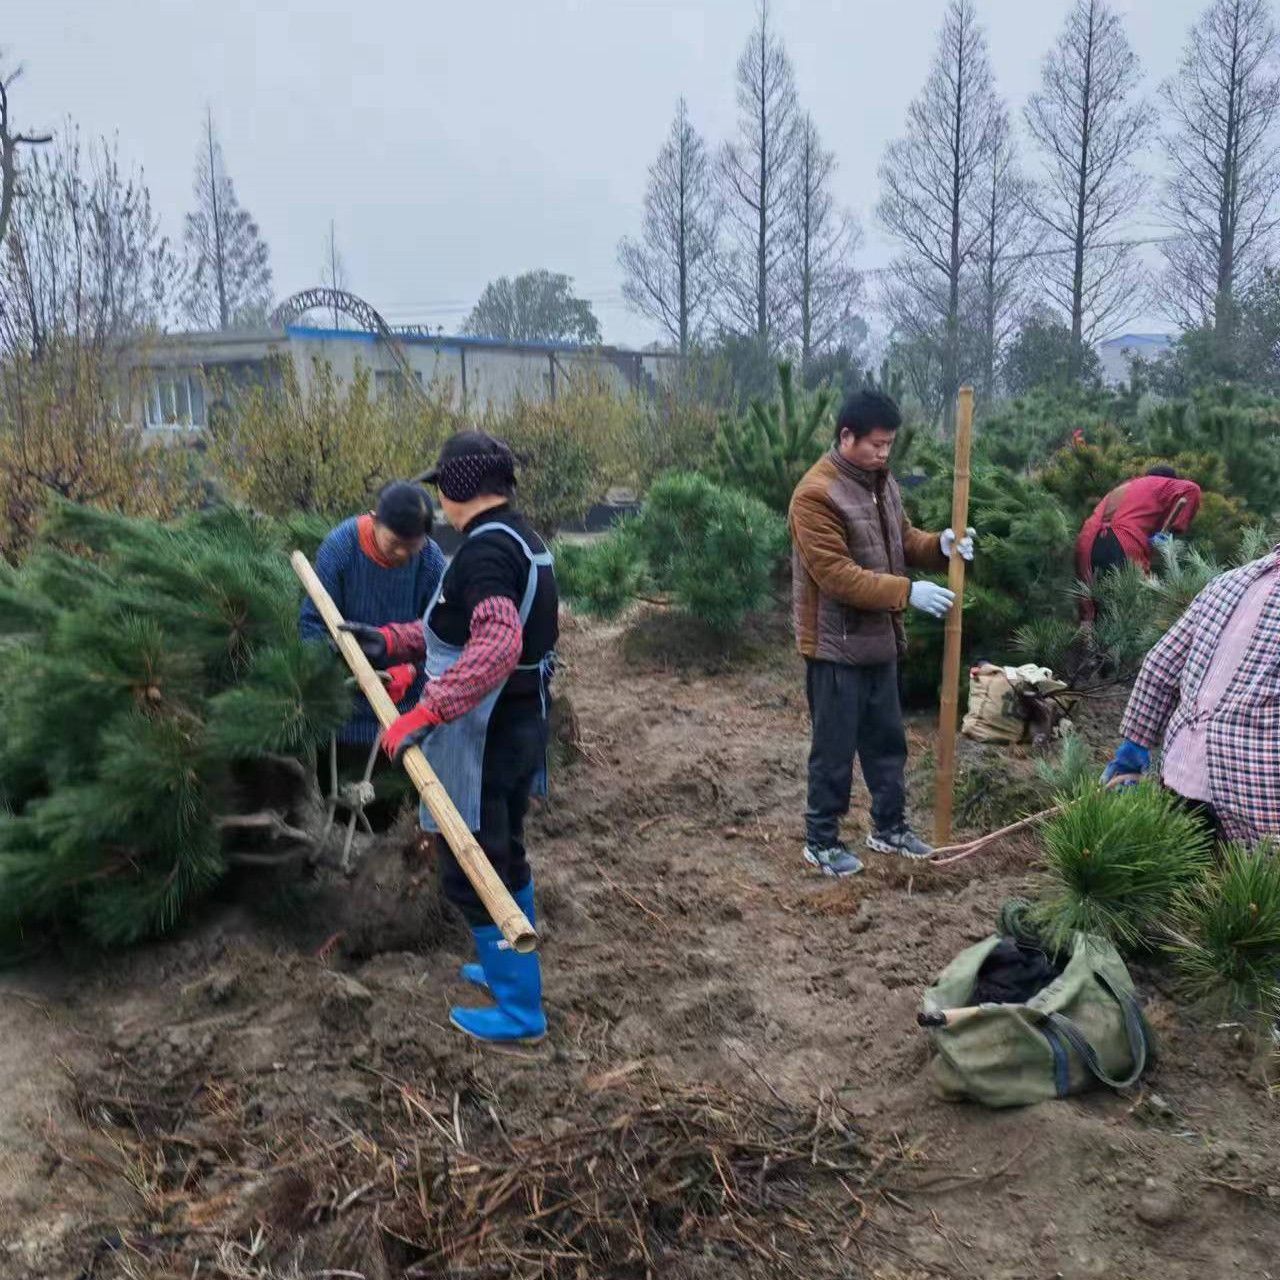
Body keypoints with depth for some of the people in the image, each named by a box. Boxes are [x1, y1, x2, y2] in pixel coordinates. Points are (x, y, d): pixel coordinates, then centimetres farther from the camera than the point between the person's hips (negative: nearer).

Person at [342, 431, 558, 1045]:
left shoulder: (486, 550, -22)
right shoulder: (521, 538, 10)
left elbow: (495, 648, -37)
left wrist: (425, 713, -38)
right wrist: (390, 640, 9)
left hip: (482, 741, -10)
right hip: (521, 726, 10)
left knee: (472, 874, 4)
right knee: (504, 856, 25)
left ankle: (520, 1009, 15)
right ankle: (511, 967, 42)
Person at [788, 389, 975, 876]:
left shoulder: (881, 480, 8)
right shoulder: (815, 495, -21)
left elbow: (901, 538, 18)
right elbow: (838, 576, -25)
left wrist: (939, 545, -3)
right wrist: (907, 592, -27)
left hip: (879, 639, 9)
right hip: (836, 644, -8)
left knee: (887, 741, 18)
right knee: (834, 748, 3)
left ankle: (889, 828, 34)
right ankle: (821, 840, 18)